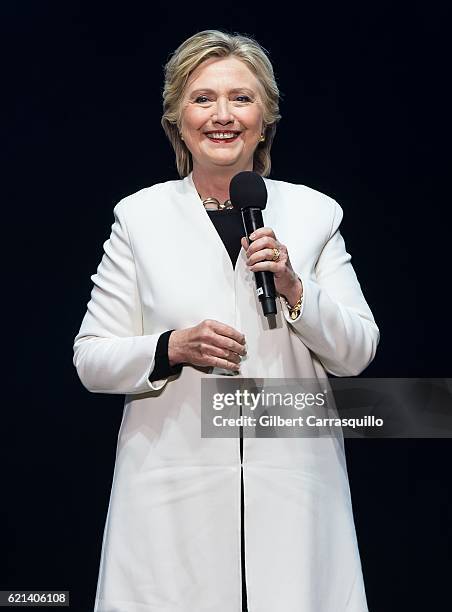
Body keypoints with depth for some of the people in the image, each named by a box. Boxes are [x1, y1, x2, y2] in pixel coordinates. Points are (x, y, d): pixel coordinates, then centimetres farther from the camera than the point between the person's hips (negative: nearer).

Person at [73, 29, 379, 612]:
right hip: (173, 494, -1)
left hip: (292, 491, 1)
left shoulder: (314, 213, 6)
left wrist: (294, 288, -12)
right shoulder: (140, 215, 3)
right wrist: (171, 348, -15)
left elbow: (356, 354, 4)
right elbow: (91, 360, 3)